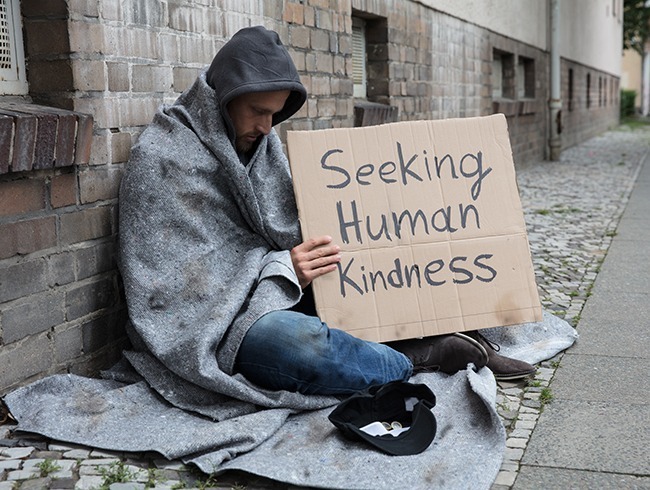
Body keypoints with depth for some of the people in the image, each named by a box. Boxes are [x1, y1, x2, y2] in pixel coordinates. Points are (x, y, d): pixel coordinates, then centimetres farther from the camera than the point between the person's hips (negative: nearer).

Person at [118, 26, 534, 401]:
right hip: (212, 323, -8)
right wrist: (282, 269, -23)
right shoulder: (162, 158, -12)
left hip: (275, 293, 8)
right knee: (297, 341, -37)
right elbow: (175, 277, -16)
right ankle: (427, 358, -20)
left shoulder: (259, 139, 10)